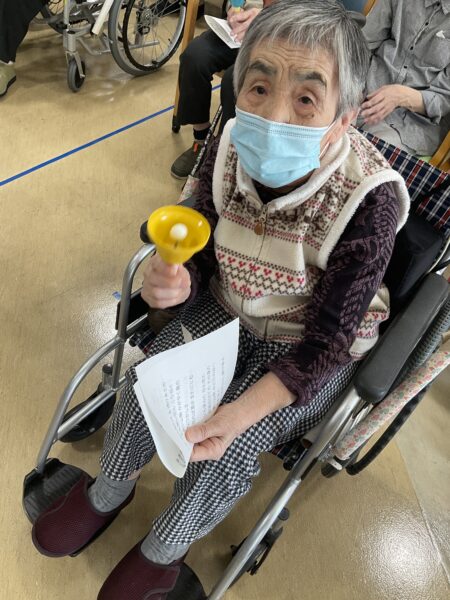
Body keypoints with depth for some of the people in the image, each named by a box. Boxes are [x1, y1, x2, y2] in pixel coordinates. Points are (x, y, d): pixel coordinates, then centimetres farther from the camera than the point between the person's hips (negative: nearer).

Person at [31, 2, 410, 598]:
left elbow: (326, 343, -22)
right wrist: (174, 280, -29)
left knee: (226, 451, -16)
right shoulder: (231, 149, -19)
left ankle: (164, 551, 20)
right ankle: (107, 491, 25)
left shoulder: (370, 200, -30)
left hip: (313, 345, -3)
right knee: (146, 380, -11)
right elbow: (204, 254, -5)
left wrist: (240, 413, -34)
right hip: (229, 306, 4)